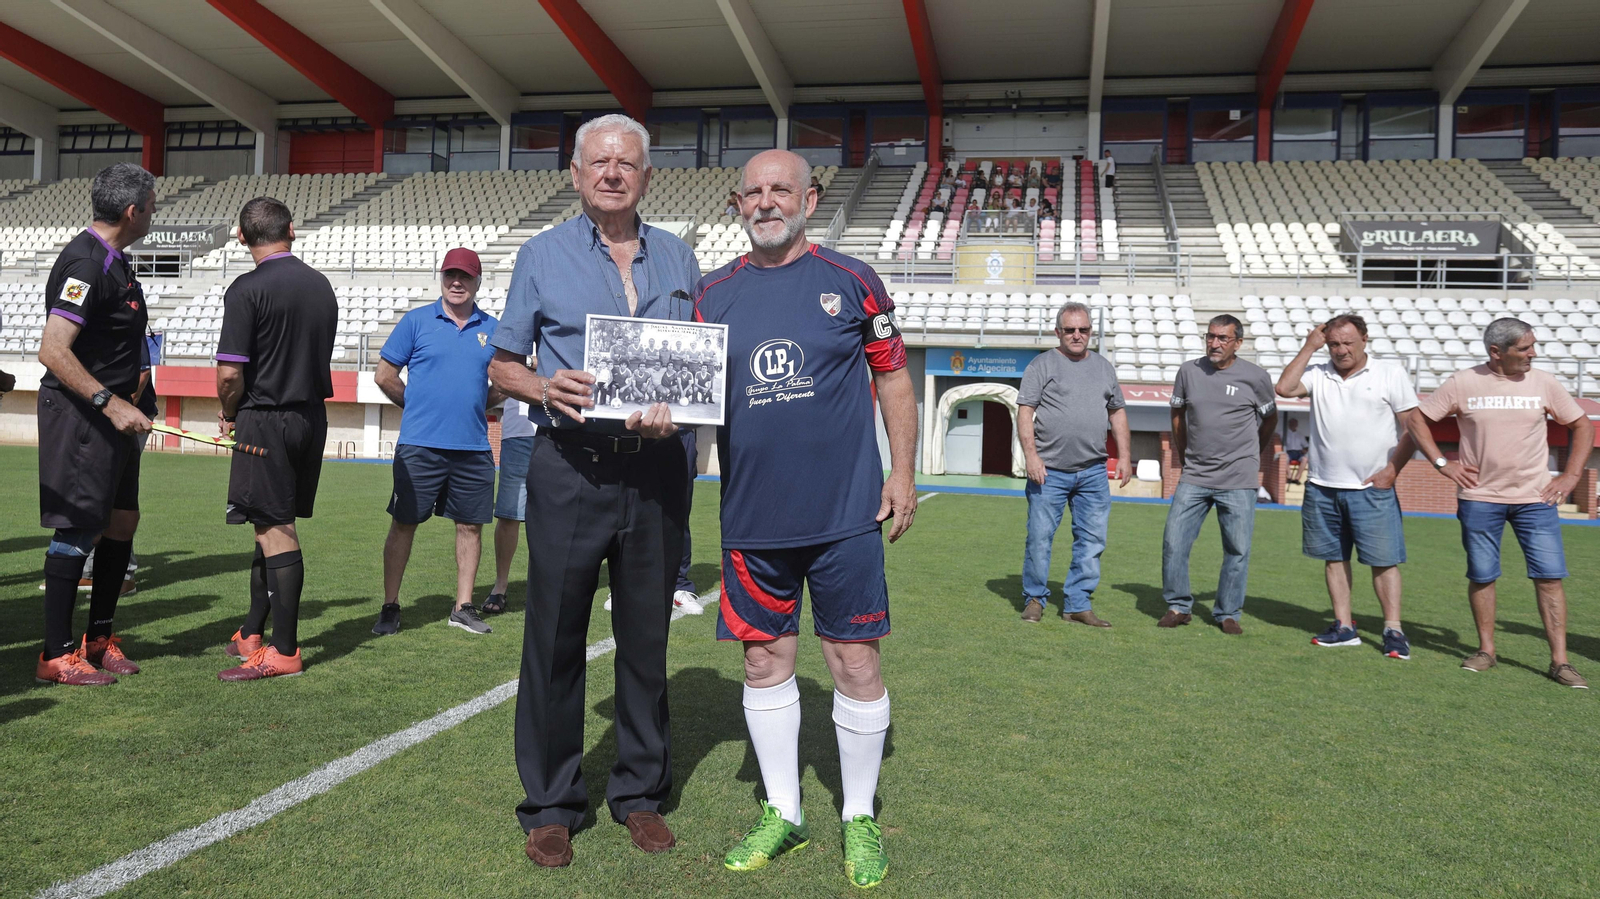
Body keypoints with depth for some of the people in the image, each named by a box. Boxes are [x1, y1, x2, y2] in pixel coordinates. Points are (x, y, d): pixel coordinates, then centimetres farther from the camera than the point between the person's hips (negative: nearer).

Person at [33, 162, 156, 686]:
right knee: (80, 527, -7)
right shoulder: (85, 262, -17)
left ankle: (99, 639, 23)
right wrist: (109, 402, -29)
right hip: (80, 413, -10)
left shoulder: (112, 259, 14)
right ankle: (57, 656, 1)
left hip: (110, 412, 10)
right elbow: (52, 350, -25)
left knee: (122, 519, 12)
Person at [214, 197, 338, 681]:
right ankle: (252, 633, 27)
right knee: (273, 526, 16)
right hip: (313, 417, 7)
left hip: (266, 420, -7)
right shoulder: (322, 285, 8)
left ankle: (285, 651, 3)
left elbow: (230, 373, -17)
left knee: (276, 531, -2)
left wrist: (229, 415, 4)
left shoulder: (248, 289, -12)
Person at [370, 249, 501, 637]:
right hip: (419, 445, -2)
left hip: (474, 446, 3)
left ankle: (464, 607, 18)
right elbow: (385, 375, 5)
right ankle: (390, 607, 12)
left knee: (470, 525, 7)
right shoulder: (416, 321, 2)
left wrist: (476, 407, 6)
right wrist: (417, 406, 7)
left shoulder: (492, 328, 8)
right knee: (403, 523, 2)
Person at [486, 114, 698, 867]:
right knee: (554, 636, 2)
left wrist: (678, 407, -8)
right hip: (569, 469, -2)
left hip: (655, 468, 2)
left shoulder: (678, 260, 12)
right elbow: (502, 366, 8)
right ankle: (550, 805, 16)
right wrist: (544, 388, -14)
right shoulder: (542, 256, 7)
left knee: (646, 636, 9)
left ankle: (640, 792, 24)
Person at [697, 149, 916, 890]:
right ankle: (782, 812, 30)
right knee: (765, 660, 11)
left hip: (845, 513, -2)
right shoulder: (713, 293, 7)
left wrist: (902, 474, 0)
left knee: (855, 662, 4)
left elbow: (893, 379, 6)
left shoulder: (851, 282, 1)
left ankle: (860, 817, 24)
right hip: (751, 516, 3)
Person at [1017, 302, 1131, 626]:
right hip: (1049, 470, -4)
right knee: (1040, 537, -1)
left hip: (1093, 472, 4)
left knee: (1092, 539, 3)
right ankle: (1035, 599, 13)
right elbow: (1025, 412, -4)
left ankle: (1077, 604, 11)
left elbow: (1118, 413, 20)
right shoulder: (1042, 364, 2)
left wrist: (1125, 456, 11)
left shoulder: (1103, 366, 17)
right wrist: (1031, 455, -14)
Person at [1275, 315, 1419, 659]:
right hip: (1323, 487, 3)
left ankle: (1393, 630, 6)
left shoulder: (1391, 373, 0)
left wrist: (1392, 470, -7)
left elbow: (1412, 427, 0)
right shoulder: (1318, 374, 7)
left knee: (1383, 560, -2)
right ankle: (1344, 627, 18)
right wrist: (1308, 347, -5)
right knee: (1334, 557, 9)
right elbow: (1284, 388, -10)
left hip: (1372, 488, -3)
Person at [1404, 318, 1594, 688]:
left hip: (1535, 498, 1)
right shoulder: (1463, 383, -3)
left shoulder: (1544, 383, 2)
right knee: (1481, 575, 6)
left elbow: (1582, 426, 12)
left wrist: (1572, 474, 3)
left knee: (1550, 575, -3)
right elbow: (1416, 418, 3)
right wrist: (1442, 463, -3)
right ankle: (1486, 650, 21)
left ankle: (1560, 661, 3)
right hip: (1480, 498, -1)